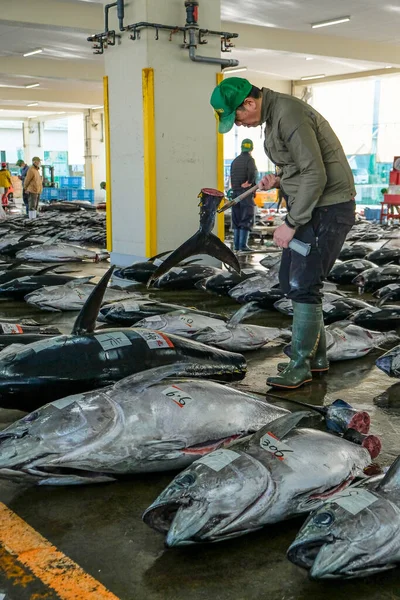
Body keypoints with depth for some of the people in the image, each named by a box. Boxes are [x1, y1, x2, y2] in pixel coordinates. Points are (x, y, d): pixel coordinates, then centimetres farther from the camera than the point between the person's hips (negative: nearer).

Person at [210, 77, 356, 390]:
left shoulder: (289, 115, -21)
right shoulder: (273, 115, 11)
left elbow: (315, 174, -24)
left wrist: (290, 224, -20)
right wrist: (280, 180, 5)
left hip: (328, 208, -10)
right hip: (309, 207, 10)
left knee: (303, 285, -7)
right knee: (290, 280, 12)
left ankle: (301, 366, 5)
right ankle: (317, 355, 22)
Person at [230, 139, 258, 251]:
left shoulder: (235, 161, 14)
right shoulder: (249, 159, -6)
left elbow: (232, 177, 12)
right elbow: (253, 173, -23)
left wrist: (234, 187, 10)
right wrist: (249, 183, -10)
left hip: (235, 192, 6)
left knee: (236, 219, 12)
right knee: (247, 219, -5)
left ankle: (236, 244, 13)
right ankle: (243, 245, -11)